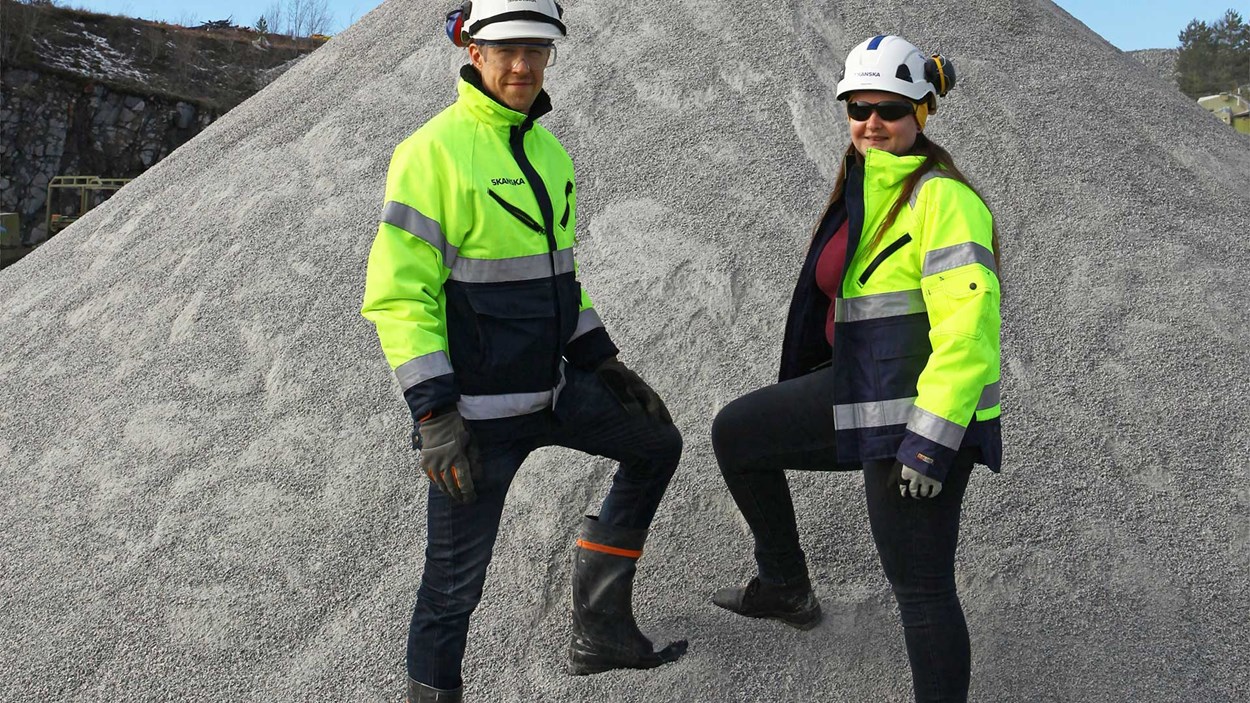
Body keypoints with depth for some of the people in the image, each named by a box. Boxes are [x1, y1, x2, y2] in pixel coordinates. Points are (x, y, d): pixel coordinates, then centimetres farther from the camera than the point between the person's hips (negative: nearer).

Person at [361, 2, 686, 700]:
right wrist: (433, 414, -22)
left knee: (657, 445, 17)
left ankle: (600, 628, 22)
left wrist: (603, 361, 16)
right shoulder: (435, 150, -13)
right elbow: (397, 294, -17)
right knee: (456, 580, 0)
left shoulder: (548, 151, 11)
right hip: (476, 410, -8)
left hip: (553, 390, 8)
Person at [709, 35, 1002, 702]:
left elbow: (968, 327, -23)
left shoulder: (943, 199, -16)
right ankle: (785, 586, 27)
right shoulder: (864, 189, 11)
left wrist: (930, 440, -26)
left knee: (920, 586, -3)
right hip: (865, 393, 9)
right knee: (735, 431, 15)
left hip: (927, 413, -9)